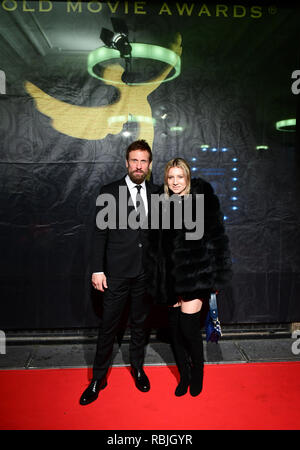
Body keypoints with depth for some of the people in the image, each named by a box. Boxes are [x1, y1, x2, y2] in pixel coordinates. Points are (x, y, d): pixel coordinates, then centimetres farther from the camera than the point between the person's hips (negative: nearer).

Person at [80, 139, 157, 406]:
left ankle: (137, 368, 39)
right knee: (108, 326, 7)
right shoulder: (110, 192, -3)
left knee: (140, 323, 18)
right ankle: (98, 378, 26)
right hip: (117, 272, -2)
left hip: (146, 272, 3)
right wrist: (98, 269, -8)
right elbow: (100, 233, -3)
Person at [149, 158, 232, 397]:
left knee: (189, 325, -3)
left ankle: (197, 373, 26)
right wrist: (158, 276, 12)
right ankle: (184, 375, 32)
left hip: (195, 273, -4)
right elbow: (156, 243, 13)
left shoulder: (203, 200, -6)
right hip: (170, 276, 5)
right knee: (174, 327, 10)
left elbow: (217, 238, -6)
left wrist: (217, 277, -8)